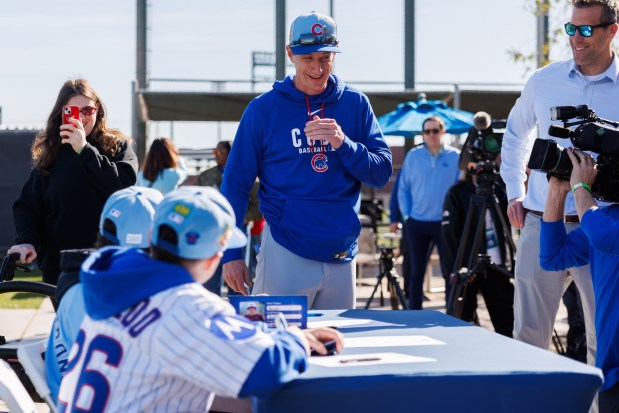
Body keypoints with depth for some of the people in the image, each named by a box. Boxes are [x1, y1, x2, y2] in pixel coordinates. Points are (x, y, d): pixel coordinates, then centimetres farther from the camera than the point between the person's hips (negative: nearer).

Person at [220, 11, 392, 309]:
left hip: (342, 256, 3)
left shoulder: (355, 104, 6)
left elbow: (382, 174, 2)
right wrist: (231, 253, -5)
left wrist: (343, 144, -16)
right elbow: (235, 183, 0)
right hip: (285, 254, -3)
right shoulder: (263, 109, -2)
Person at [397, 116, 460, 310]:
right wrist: (406, 214, 0)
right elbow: (403, 188, 7)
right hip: (417, 222, 2)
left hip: (444, 223, -1)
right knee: (416, 271, 8)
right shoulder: (413, 155, 4)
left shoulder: (455, 156, 0)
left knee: (449, 271, 1)